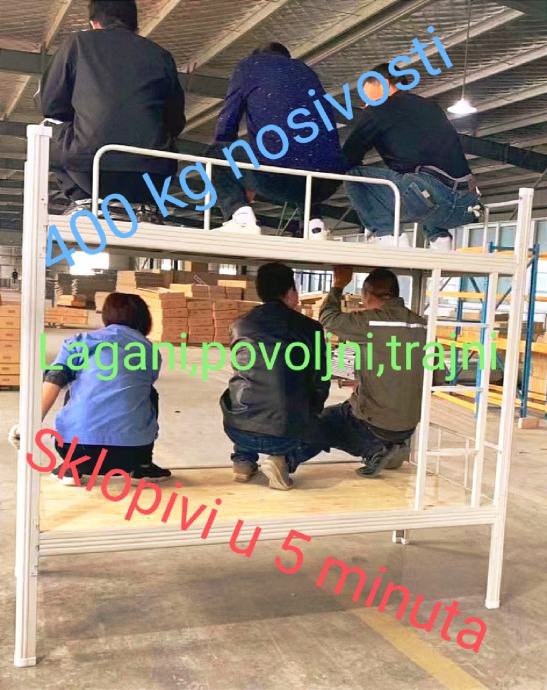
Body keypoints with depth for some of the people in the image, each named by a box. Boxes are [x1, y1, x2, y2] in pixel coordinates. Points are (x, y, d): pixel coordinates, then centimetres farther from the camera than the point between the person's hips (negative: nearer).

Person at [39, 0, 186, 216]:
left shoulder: (78, 42, 11)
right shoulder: (160, 55, 14)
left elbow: (50, 105, 14)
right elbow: (176, 123, 17)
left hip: (90, 170, -2)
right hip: (150, 179, 2)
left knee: (50, 133, 29)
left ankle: (80, 199, 9)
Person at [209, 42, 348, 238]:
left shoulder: (249, 65, 18)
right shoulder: (306, 70, 31)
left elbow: (226, 124, 16)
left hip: (278, 177, -5)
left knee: (216, 153, 18)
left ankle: (240, 216, -2)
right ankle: (314, 223, 18)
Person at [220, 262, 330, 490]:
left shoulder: (240, 326, 8)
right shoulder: (310, 328, 0)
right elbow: (320, 383, 5)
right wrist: (308, 416, 25)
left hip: (239, 429, 3)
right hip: (286, 434, -3)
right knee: (316, 438, 32)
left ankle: (244, 460, 19)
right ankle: (285, 461, 2)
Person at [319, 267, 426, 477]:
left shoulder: (371, 321, -18)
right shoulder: (422, 325, -1)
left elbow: (328, 317, -8)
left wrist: (338, 285, 7)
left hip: (371, 424, -7)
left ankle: (374, 449, 0)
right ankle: (387, 446, 11)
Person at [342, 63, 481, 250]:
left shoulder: (380, 109, 10)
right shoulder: (431, 107, 29)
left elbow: (348, 157, 9)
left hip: (433, 195, -7)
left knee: (355, 175, 5)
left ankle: (387, 237, -6)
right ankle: (439, 238, 18)